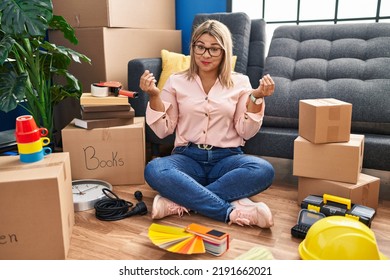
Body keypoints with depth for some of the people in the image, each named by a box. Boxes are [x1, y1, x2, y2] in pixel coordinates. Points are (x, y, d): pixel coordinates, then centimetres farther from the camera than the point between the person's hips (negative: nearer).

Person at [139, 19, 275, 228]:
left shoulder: (239, 82, 6)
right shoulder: (176, 81, 6)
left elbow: (246, 132, 1)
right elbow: (163, 130, 3)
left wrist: (256, 98, -12)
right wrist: (153, 96, -9)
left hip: (226, 157, 1)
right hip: (188, 156, 0)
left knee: (263, 170, -31)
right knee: (153, 170, -33)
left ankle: (180, 201, -27)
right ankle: (232, 212, -31)